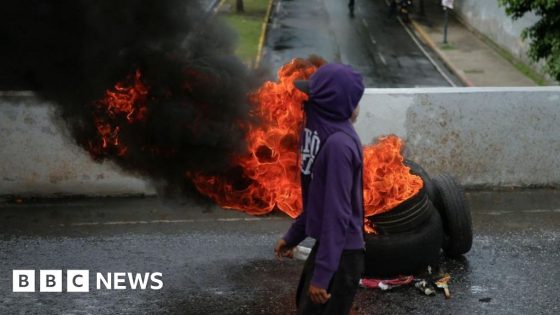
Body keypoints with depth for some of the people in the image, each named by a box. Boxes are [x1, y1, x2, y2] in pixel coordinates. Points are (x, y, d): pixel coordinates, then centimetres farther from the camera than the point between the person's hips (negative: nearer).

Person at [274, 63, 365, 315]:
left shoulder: (339, 144, -24)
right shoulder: (319, 131, 4)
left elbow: (337, 213, -24)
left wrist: (322, 274, -22)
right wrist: (293, 236, 19)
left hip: (340, 254, -9)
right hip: (326, 245, 9)